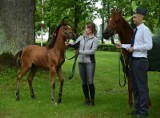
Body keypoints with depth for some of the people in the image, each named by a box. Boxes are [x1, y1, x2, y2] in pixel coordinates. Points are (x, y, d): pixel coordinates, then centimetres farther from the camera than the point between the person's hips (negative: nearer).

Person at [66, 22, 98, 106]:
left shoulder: (94, 39, -5)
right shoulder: (81, 37, 8)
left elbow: (92, 51, -15)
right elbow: (74, 44, 12)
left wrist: (81, 52, -16)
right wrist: (68, 44, -9)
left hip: (90, 62, -4)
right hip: (81, 62, 4)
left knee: (90, 82, -6)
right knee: (84, 82, 10)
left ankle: (92, 100, 7)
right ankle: (87, 99, 23)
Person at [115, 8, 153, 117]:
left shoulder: (145, 29, -12)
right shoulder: (136, 30, 13)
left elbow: (149, 46, -19)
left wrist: (134, 48, -19)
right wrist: (123, 46, 11)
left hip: (140, 61, -9)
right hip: (133, 60, 9)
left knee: (142, 86, -1)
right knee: (135, 86, 16)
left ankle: (143, 111, 8)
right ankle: (137, 109, 27)